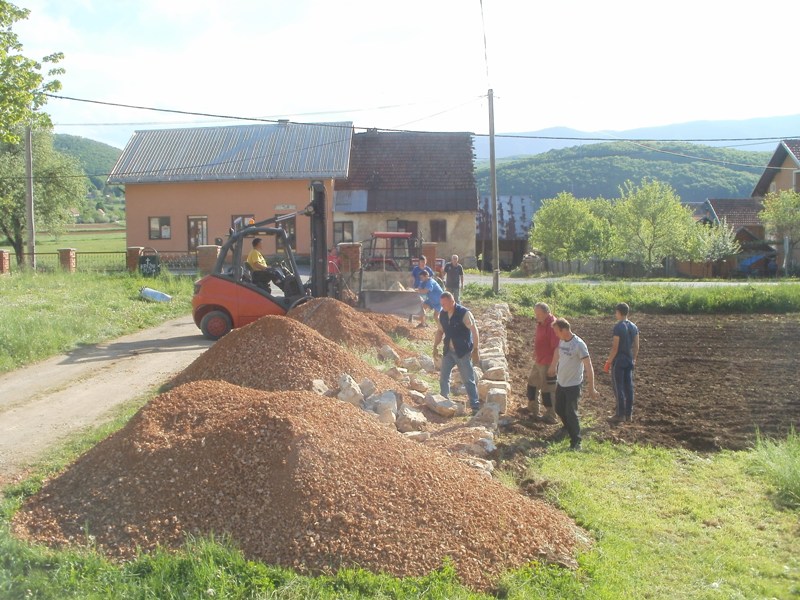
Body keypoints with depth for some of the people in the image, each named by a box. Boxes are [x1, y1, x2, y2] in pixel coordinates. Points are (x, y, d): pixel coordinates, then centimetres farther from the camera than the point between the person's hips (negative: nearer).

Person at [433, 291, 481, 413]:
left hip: (463, 352, -6)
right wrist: (435, 347, 11)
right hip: (448, 351, 6)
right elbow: (440, 331, 16)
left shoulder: (464, 313, -17)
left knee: (468, 380, -1)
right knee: (443, 377, 9)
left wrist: (475, 350, -18)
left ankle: (475, 406, 8)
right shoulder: (442, 314, 1)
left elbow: (474, 332, -16)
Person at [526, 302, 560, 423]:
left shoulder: (552, 326, -25)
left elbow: (557, 347, -27)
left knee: (548, 390, 0)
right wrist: (535, 356, 21)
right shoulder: (541, 323, 5)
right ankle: (533, 408, 41)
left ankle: (550, 417, 11)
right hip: (538, 362, 10)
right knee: (532, 382, 23)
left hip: (548, 364, -10)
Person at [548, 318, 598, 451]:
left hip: (573, 385, -7)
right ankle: (568, 428, 42)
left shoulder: (579, 345, -23)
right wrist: (553, 366, 36)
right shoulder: (562, 341, 0)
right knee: (559, 409, 17)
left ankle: (576, 442, 6)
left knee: (571, 413, -5)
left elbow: (588, 367, -22)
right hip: (561, 383, 7)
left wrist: (591, 388, -22)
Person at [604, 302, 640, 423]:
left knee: (618, 387, -1)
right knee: (629, 387, 11)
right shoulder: (634, 327, 6)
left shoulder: (618, 327, -17)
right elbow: (636, 346, 10)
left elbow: (615, 348, -18)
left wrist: (608, 362, -11)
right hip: (629, 361, 7)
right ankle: (629, 414, 16)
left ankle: (620, 414, 2)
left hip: (618, 361, -7)